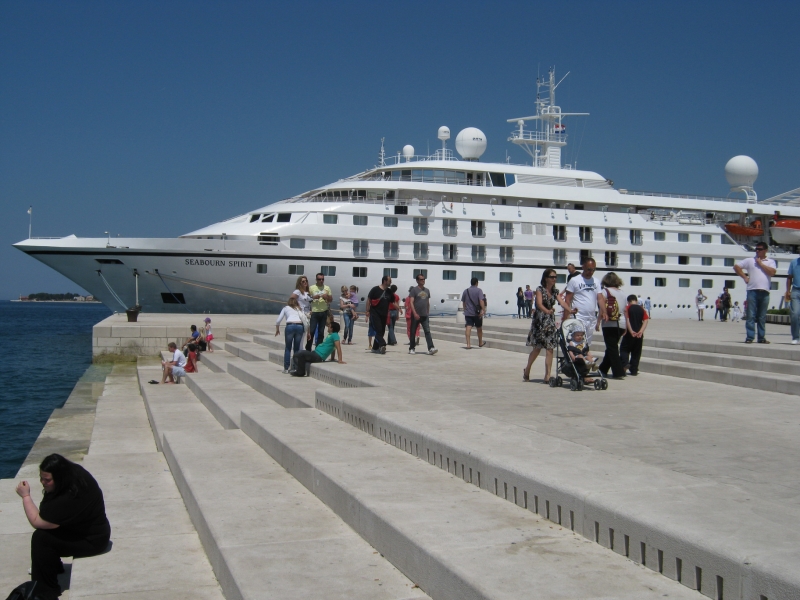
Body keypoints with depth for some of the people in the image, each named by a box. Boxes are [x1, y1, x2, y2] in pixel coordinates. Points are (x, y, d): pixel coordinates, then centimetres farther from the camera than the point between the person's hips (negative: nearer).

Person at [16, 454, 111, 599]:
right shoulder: (74, 472, -8)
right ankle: (53, 565, 32)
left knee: (40, 538, -16)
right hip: (91, 528, 10)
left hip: (92, 540, -10)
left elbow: (36, 522, -23)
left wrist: (25, 496, -15)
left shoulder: (67, 500, -36)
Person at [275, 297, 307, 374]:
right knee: (297, 348, 12)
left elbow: (278, 320, 15)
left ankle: (286, 368, 5)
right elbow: (306, 321, 17)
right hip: (300, 326, 2)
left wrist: (277, 330, 29)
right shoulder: (300, 309, 28)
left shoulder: (286, 308, 22)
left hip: (290, 326, -2)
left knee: (288, 348, 7)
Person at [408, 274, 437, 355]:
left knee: (427, 331, -8)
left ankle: (431, 348, -16)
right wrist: (414, 313, -21)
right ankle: (411, 348, 16)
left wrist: (428, 312, 17)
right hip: (416, 315, -4)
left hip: (425, 316, 4)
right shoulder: (414, 290, -4)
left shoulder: (427, 290, 14)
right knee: (413, 332, 5)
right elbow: (411, 302, -12)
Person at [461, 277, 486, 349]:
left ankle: (468, 344, -17)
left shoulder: (466, 291, 9)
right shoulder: (479, 290, -6)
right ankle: (480, 343, 31)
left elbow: (463, 302, 18)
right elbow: (481, 301, -19)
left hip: (468, 313, 3)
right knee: (479, 328, 15)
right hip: (477, 313, -3)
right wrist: (483, 310, -24)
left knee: (468, 328, -6)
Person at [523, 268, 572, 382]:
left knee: (549, 348, -2)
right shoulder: (540, 289, -5)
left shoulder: (555, 291, 10)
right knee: (537, 347, 1)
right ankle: (527, 370, 22)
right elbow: (539, 304, -21)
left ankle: (547, 375, -4)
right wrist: (547, 311, -41)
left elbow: (562, 302, -6)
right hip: (539, 321, -5)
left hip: (551, 321, 5)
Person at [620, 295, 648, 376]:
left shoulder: (627, 308, -2)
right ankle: (634, 370, 9)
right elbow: (646, 320, -2)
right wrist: (641, 331, -11)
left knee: (624, 348, 8)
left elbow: (627, 320, -13)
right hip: (639, 334, 4)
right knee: (636, 352, 9)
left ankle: (625, 363, -15)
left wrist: (631, 331, -16)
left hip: (630, 333, -3)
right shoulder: (641, 309, 9)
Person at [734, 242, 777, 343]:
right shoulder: (750, 260, 11)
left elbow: (772, 272, -5)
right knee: (751, 315, -5)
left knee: (762, 317, 7)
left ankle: (761, 338, 13)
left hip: (764, 292, 1)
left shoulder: (770, 262, 12)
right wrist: (744, 277, 3)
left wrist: (760, 263, -3)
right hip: (752, 291, -1)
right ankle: (749, 337, -4)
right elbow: (736, 266, 11)